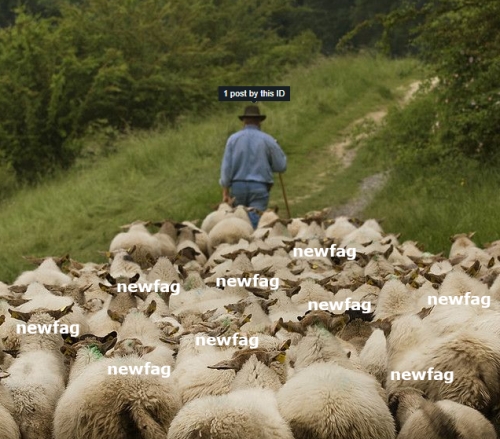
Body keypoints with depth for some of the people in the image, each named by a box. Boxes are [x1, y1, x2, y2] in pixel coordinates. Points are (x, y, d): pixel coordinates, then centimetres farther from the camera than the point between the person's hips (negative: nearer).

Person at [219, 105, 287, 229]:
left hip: (237, 186, 2)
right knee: (255, 222, -6)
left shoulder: (233, 139, 2)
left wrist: (225, 191, 3)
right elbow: (281, 166, 4)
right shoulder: (267, 140, -1)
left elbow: (226, 167, -1)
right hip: (259, 187, -2)